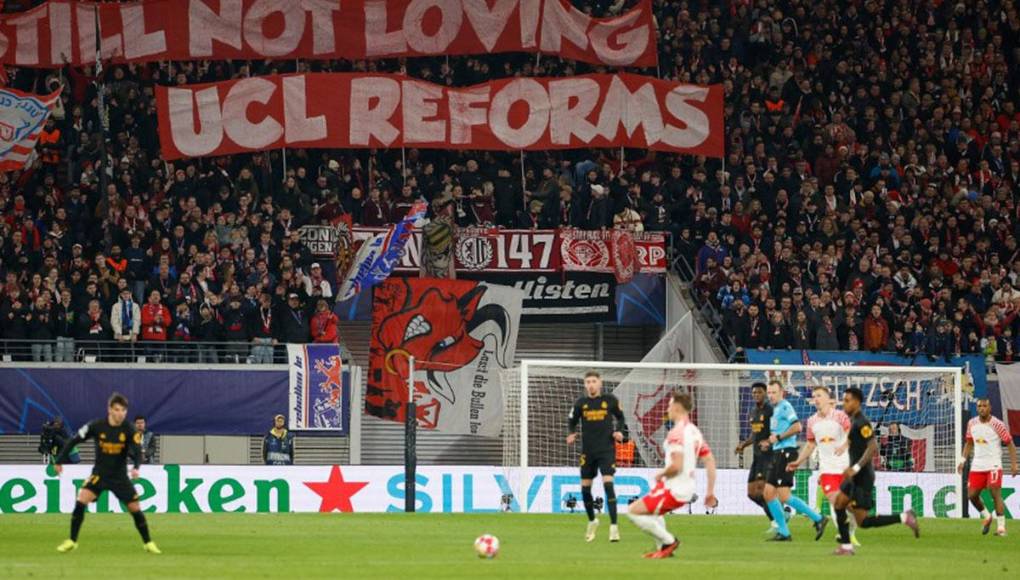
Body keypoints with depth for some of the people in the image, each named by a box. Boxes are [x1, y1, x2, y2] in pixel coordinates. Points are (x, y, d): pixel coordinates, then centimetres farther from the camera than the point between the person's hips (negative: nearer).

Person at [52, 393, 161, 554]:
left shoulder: (129, 430, -12)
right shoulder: (97, 426, -13)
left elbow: (137, 450, -21)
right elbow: (74, 441, -4)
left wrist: (136, 467, -41)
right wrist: (60, 461, -4)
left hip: (120, 475, 1)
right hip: (99, 473, -1)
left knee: (135, 508, -1)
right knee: (81, 501, -20)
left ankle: (148, 543, 19)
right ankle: (72, 541, -9)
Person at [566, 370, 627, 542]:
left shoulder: (610, 400, -1)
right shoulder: (580, 403, 2)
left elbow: (620, 418, 13)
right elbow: (572, 422, 13)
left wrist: (619, 431, -6)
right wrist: (571, 434, -7)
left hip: (606, 449, -3)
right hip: (587, 451, 3)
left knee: (608, 483, -17)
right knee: (585, 488, 7)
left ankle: (613, 526, -18)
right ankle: (592, 522, 32)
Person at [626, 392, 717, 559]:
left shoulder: (676, 433, -18)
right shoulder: (695, 432, 10)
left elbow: (676, 465, -27)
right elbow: (710, 463, 10)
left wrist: (660, 475, -7)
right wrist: (710, 492, 13)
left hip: (674, 489, -10)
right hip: (688, 490, 10)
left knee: (633, 511, -5)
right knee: (652, 510, 33)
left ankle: (668, 541, -2)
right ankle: (664, 548, 25)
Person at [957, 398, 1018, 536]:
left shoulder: (997, 425, -9)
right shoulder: (972, 424, 6)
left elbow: (1010, 444, -5)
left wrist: (1013, 464, -12)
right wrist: (963, 460, 11)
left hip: (993, 465, -5)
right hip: (977, 466, 5)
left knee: (995, 493, -15)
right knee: (971, 495, 1)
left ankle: (1001, 526, -10)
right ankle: (986, 517, 26)